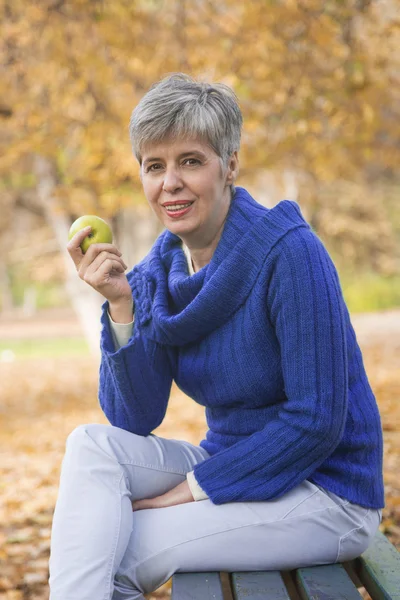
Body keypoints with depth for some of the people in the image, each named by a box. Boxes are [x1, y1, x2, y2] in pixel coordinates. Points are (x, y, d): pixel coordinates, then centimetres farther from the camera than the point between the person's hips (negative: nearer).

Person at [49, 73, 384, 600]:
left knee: (117, 553, -23)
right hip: (231, 466, 7)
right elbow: (133, 419, -3)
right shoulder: (159, 269, 1)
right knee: (92, 444, -16)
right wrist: (120, 305, -16)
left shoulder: (288, 251, -19)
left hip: (327, 492, -7)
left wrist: (189, 490, -17)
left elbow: (318, 421, -20)